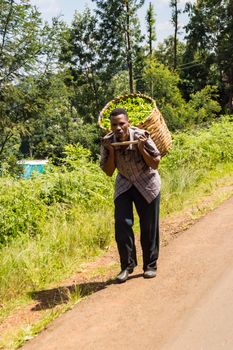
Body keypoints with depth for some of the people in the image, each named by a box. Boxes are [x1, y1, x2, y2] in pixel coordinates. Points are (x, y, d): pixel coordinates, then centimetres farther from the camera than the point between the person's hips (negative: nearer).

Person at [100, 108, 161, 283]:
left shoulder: (141, 136, -23)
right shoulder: (107, 141, -16)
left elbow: (155, 164, -15)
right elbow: (108, 172, -9)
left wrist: (141, 149, -30)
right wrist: (111, 151, -23)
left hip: (147, 184, -2)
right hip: (124, 185, 2)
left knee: (149, 227, 3)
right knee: (122, 224, -10)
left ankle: (150, 265, 20)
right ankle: (127, 265, 6)